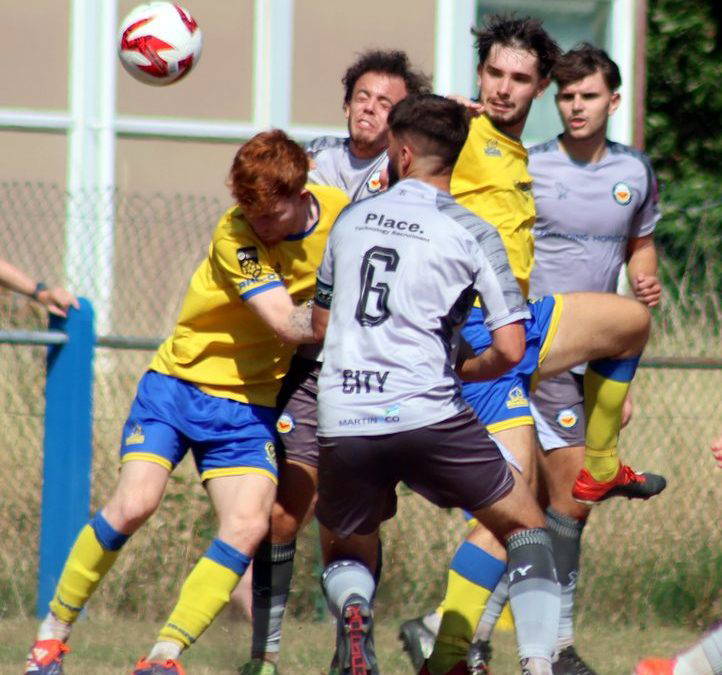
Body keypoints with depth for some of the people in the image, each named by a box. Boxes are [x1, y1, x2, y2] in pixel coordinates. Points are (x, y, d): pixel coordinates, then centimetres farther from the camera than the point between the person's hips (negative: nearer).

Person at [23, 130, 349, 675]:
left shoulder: (339, 210, -6)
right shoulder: (236, 237, -21)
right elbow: (288, 323, -27)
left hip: (249, 405, 4)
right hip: (179, 384, -4)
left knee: (248, 525, -17)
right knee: (133, 504, -19)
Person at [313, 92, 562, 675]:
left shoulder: (351, 218, 13)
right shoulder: (472, 233, 1)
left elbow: (321, 324, 25)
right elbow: (510, 349, -4)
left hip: (341, 420, 3)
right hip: (426, 417, -3)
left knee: (346, 554, 24)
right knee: (524, 525, 14)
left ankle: (353, 609, -12)